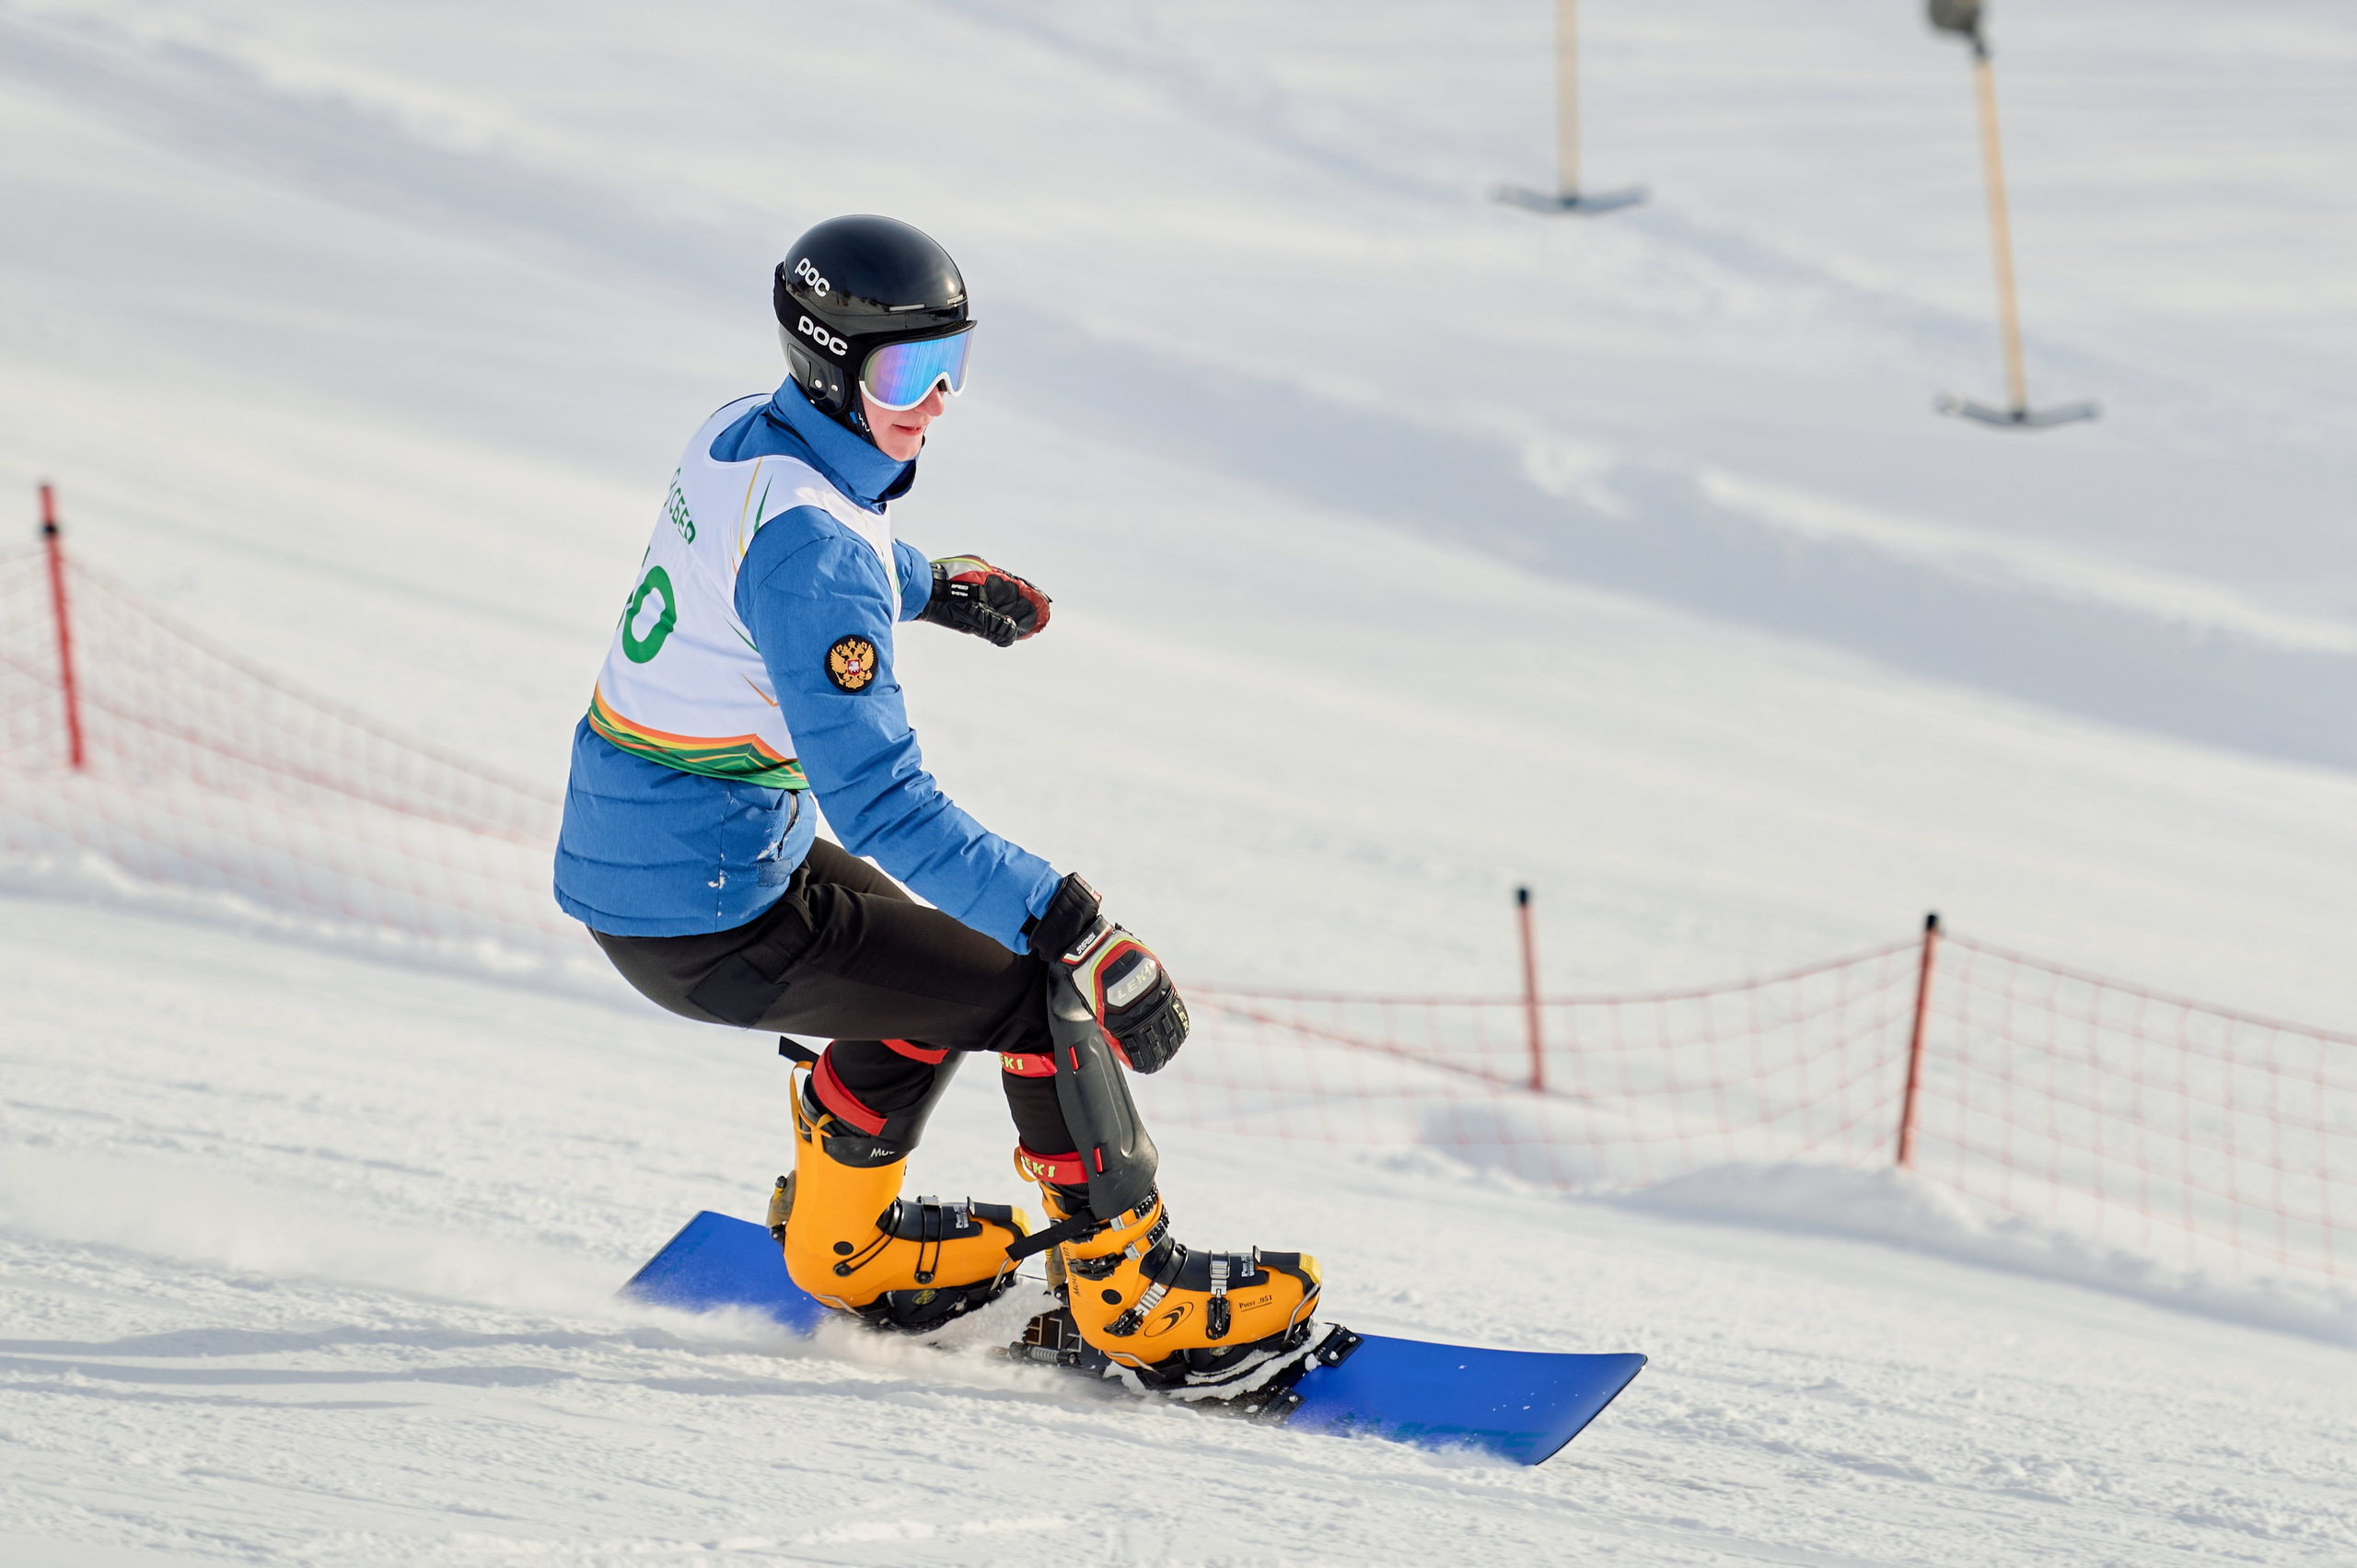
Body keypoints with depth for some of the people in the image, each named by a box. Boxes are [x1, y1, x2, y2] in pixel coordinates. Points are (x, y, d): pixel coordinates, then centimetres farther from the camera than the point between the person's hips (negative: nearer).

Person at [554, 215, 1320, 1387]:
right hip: (707, 920, -10)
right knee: (1043, 993, -5)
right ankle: (1133, 1305, 3)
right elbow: (878, 804, -33)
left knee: (933, 965, 29)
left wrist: (932, 587, 40)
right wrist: (1072, 926, -36)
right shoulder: (811, 548, -28)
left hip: (618, 863, 10)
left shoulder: (741, 435, 2)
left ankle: (841, 1241, 42)